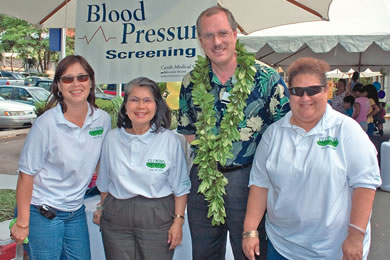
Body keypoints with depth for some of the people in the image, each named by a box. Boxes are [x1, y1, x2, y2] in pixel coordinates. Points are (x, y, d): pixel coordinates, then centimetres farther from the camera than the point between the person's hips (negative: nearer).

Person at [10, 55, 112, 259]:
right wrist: (22, 223, -10)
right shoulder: (46, 124, -17)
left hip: (76, 212, 5)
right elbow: (26, 174, -12)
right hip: (42, 212, -4)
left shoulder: (103, 120, -5)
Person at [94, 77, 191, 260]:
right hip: (116, 219, 3)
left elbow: (180, 187, -3)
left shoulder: (170, 140, -6)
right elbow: (104, 182, 14)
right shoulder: (112, 138, 3)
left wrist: (178, 221, -6)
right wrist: (103, 209, 16)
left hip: (157, 218, -2)